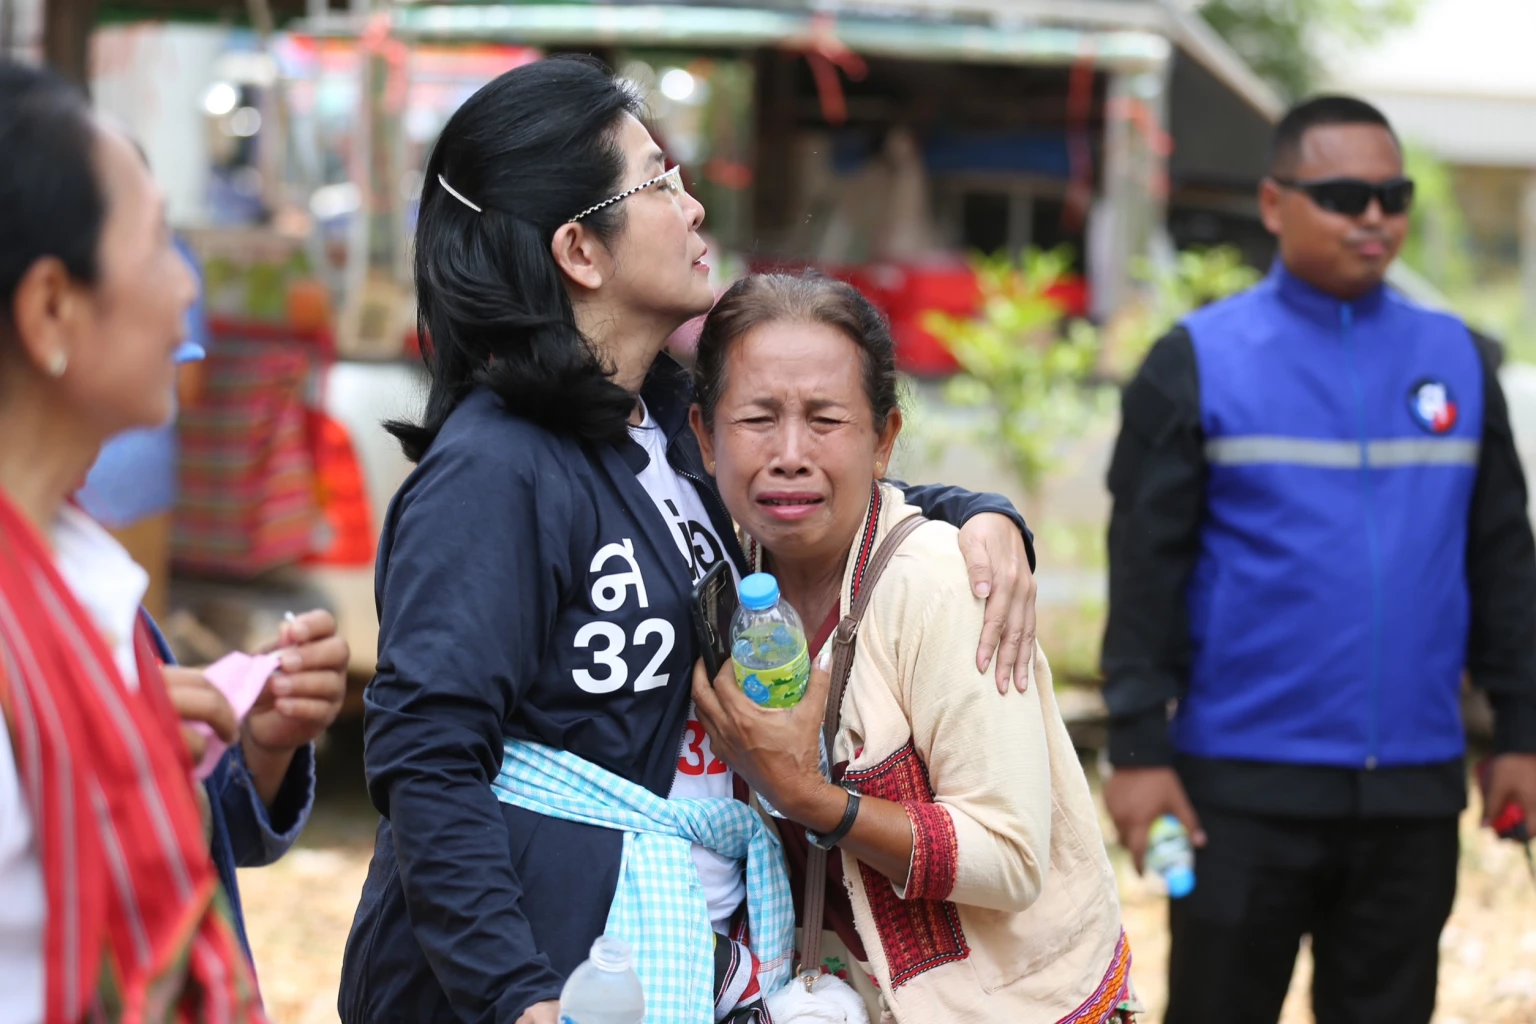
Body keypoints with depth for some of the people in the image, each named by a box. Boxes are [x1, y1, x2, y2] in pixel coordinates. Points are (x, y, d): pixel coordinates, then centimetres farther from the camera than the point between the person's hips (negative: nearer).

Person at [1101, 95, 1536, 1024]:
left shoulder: (1459, 361, 8)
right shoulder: (1200, 362, -2)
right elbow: (1146, 570, -4)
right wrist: (1138, 749, -9)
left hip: (1415, 791, 3)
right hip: (1246, 789, -3)